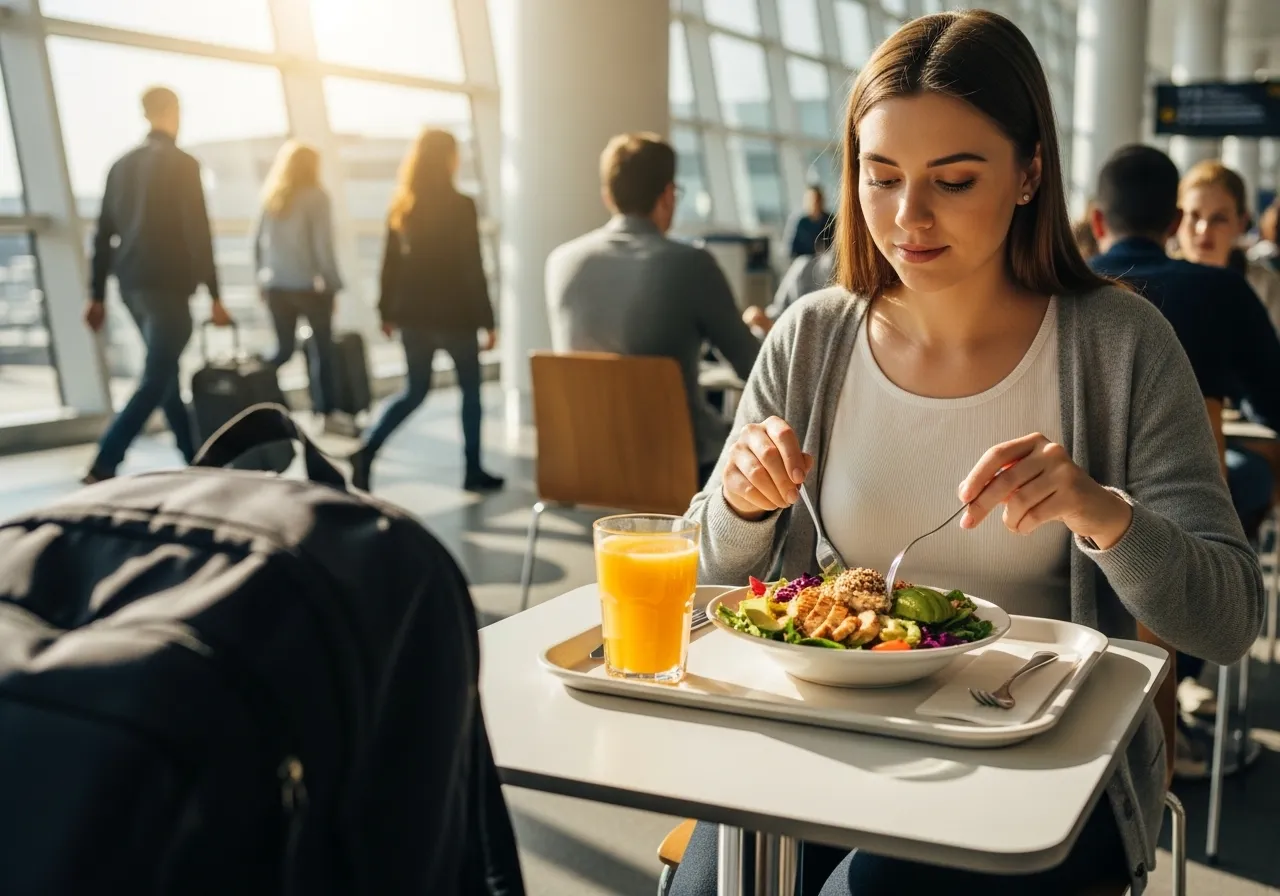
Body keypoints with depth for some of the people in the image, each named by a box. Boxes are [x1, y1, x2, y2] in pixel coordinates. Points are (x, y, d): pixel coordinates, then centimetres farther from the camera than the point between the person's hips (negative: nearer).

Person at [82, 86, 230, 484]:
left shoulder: (122, 164, 13)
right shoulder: (182, 164, -7)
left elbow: (104, 234, 13)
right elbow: (198, 233, -12)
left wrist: (97, 295, 16)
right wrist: (214, 295, -10)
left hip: (131, 285, 7)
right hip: (167, 285, -7)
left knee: (165, 372, 16)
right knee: (155, 380, -7)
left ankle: (195, 459, 22)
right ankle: (102, 469, -16)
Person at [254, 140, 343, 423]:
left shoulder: (272, 196, 7)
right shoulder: (315, 196, -8)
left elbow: (258, 241, 9)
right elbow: (322, 245, -13)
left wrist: (263, 278, 17)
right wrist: (333, 283, -7)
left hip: (276, 286, 5)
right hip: (308, 285, -5)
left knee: (284, 349, 15)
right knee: (323, 347, 7)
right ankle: (325, 410, 7)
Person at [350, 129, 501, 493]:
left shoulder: (401, 206, 3)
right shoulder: (461, 206, -11)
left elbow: (391, 262, 6)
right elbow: (472, 268, -12)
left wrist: (387, 311, 15)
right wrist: (487, 321, -8)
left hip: (413, 313, 5)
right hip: (453, 313, -5)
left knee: (414, 391, 15)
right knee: (471, 389, 13)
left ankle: (367, 449, -4)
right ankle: (473, 470, 17)